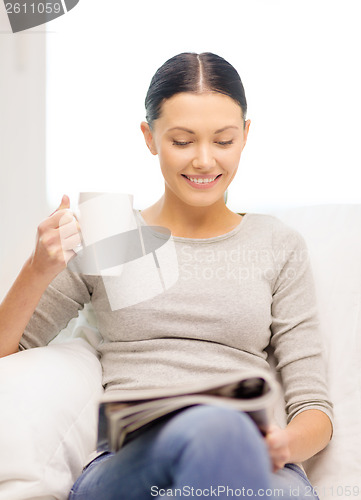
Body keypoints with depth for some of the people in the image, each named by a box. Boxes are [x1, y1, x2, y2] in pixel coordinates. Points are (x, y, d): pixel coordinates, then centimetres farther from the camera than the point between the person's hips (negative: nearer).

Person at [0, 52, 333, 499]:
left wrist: (288, 444, -13)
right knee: (215, 426, -38)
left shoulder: (279, 248, 17)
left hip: (253, 464, 1)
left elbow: (313, 408, 12)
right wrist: (39, 269, -4)